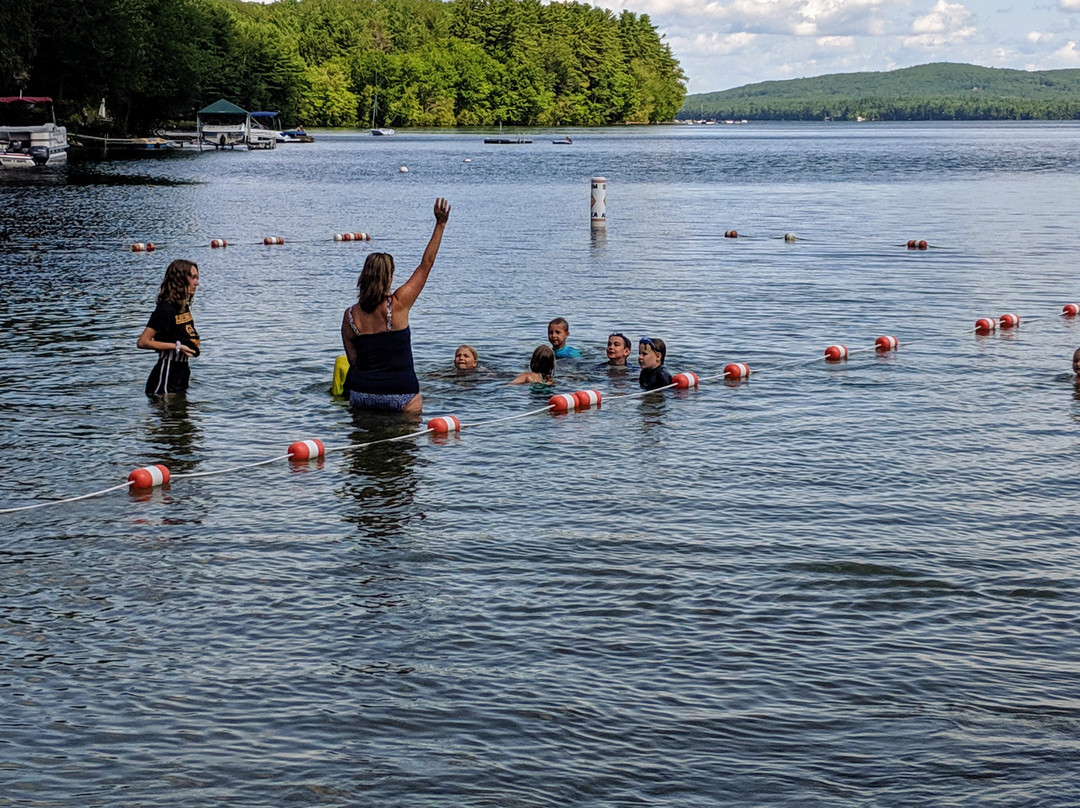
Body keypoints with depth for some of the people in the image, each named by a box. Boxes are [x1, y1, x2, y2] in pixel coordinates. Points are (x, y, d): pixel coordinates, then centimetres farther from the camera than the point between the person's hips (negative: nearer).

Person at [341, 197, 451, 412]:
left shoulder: (350, 315, -2)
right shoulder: (397, 305, -11)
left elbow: (353, 360, 4)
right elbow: (426, 266, -5)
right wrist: (440, 225, -1)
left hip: (361, 394, 4)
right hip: (400, 394, -4)